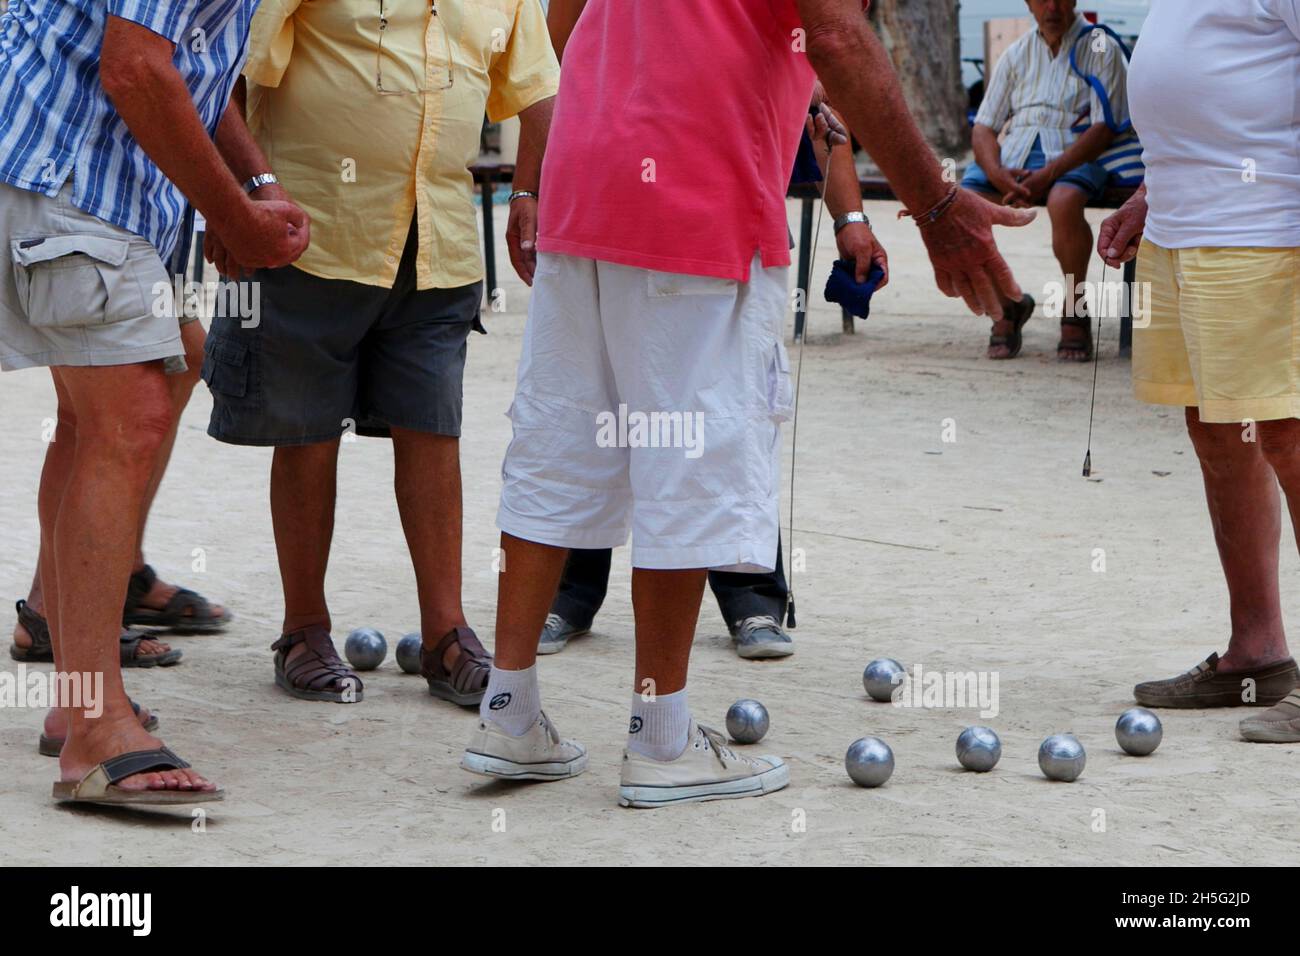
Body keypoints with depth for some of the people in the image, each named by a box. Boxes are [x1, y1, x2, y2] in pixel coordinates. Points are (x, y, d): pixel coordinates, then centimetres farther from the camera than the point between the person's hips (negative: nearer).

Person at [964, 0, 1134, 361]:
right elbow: (982, 128, 13)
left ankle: (1075, 310, -15)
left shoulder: (1100, 48, 4)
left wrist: (1048, 175, -19)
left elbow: (1104, 128, -7)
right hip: (1013, 153, 4)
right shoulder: (1017, 54, 18)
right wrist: (997, 174, -11)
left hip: (1072, 155, -4)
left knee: (1064, 202, -39)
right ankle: (1005, 303, -1)